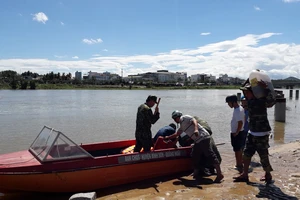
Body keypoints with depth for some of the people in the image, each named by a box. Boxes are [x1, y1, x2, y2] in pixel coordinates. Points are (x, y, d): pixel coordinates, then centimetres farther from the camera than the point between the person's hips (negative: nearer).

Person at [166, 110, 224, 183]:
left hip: (203, 138, -10)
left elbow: (194, 120, -18)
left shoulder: (185, 118, -1)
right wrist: (167, 137, 45)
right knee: (195, 156, 13)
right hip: (198, 141, 10)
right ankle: (196, 173, 24)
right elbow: (176, 134, 38)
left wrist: (196, 129, -34)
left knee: (210, 155, -12)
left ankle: (219, 174, -13)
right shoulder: (181, 126, 25)